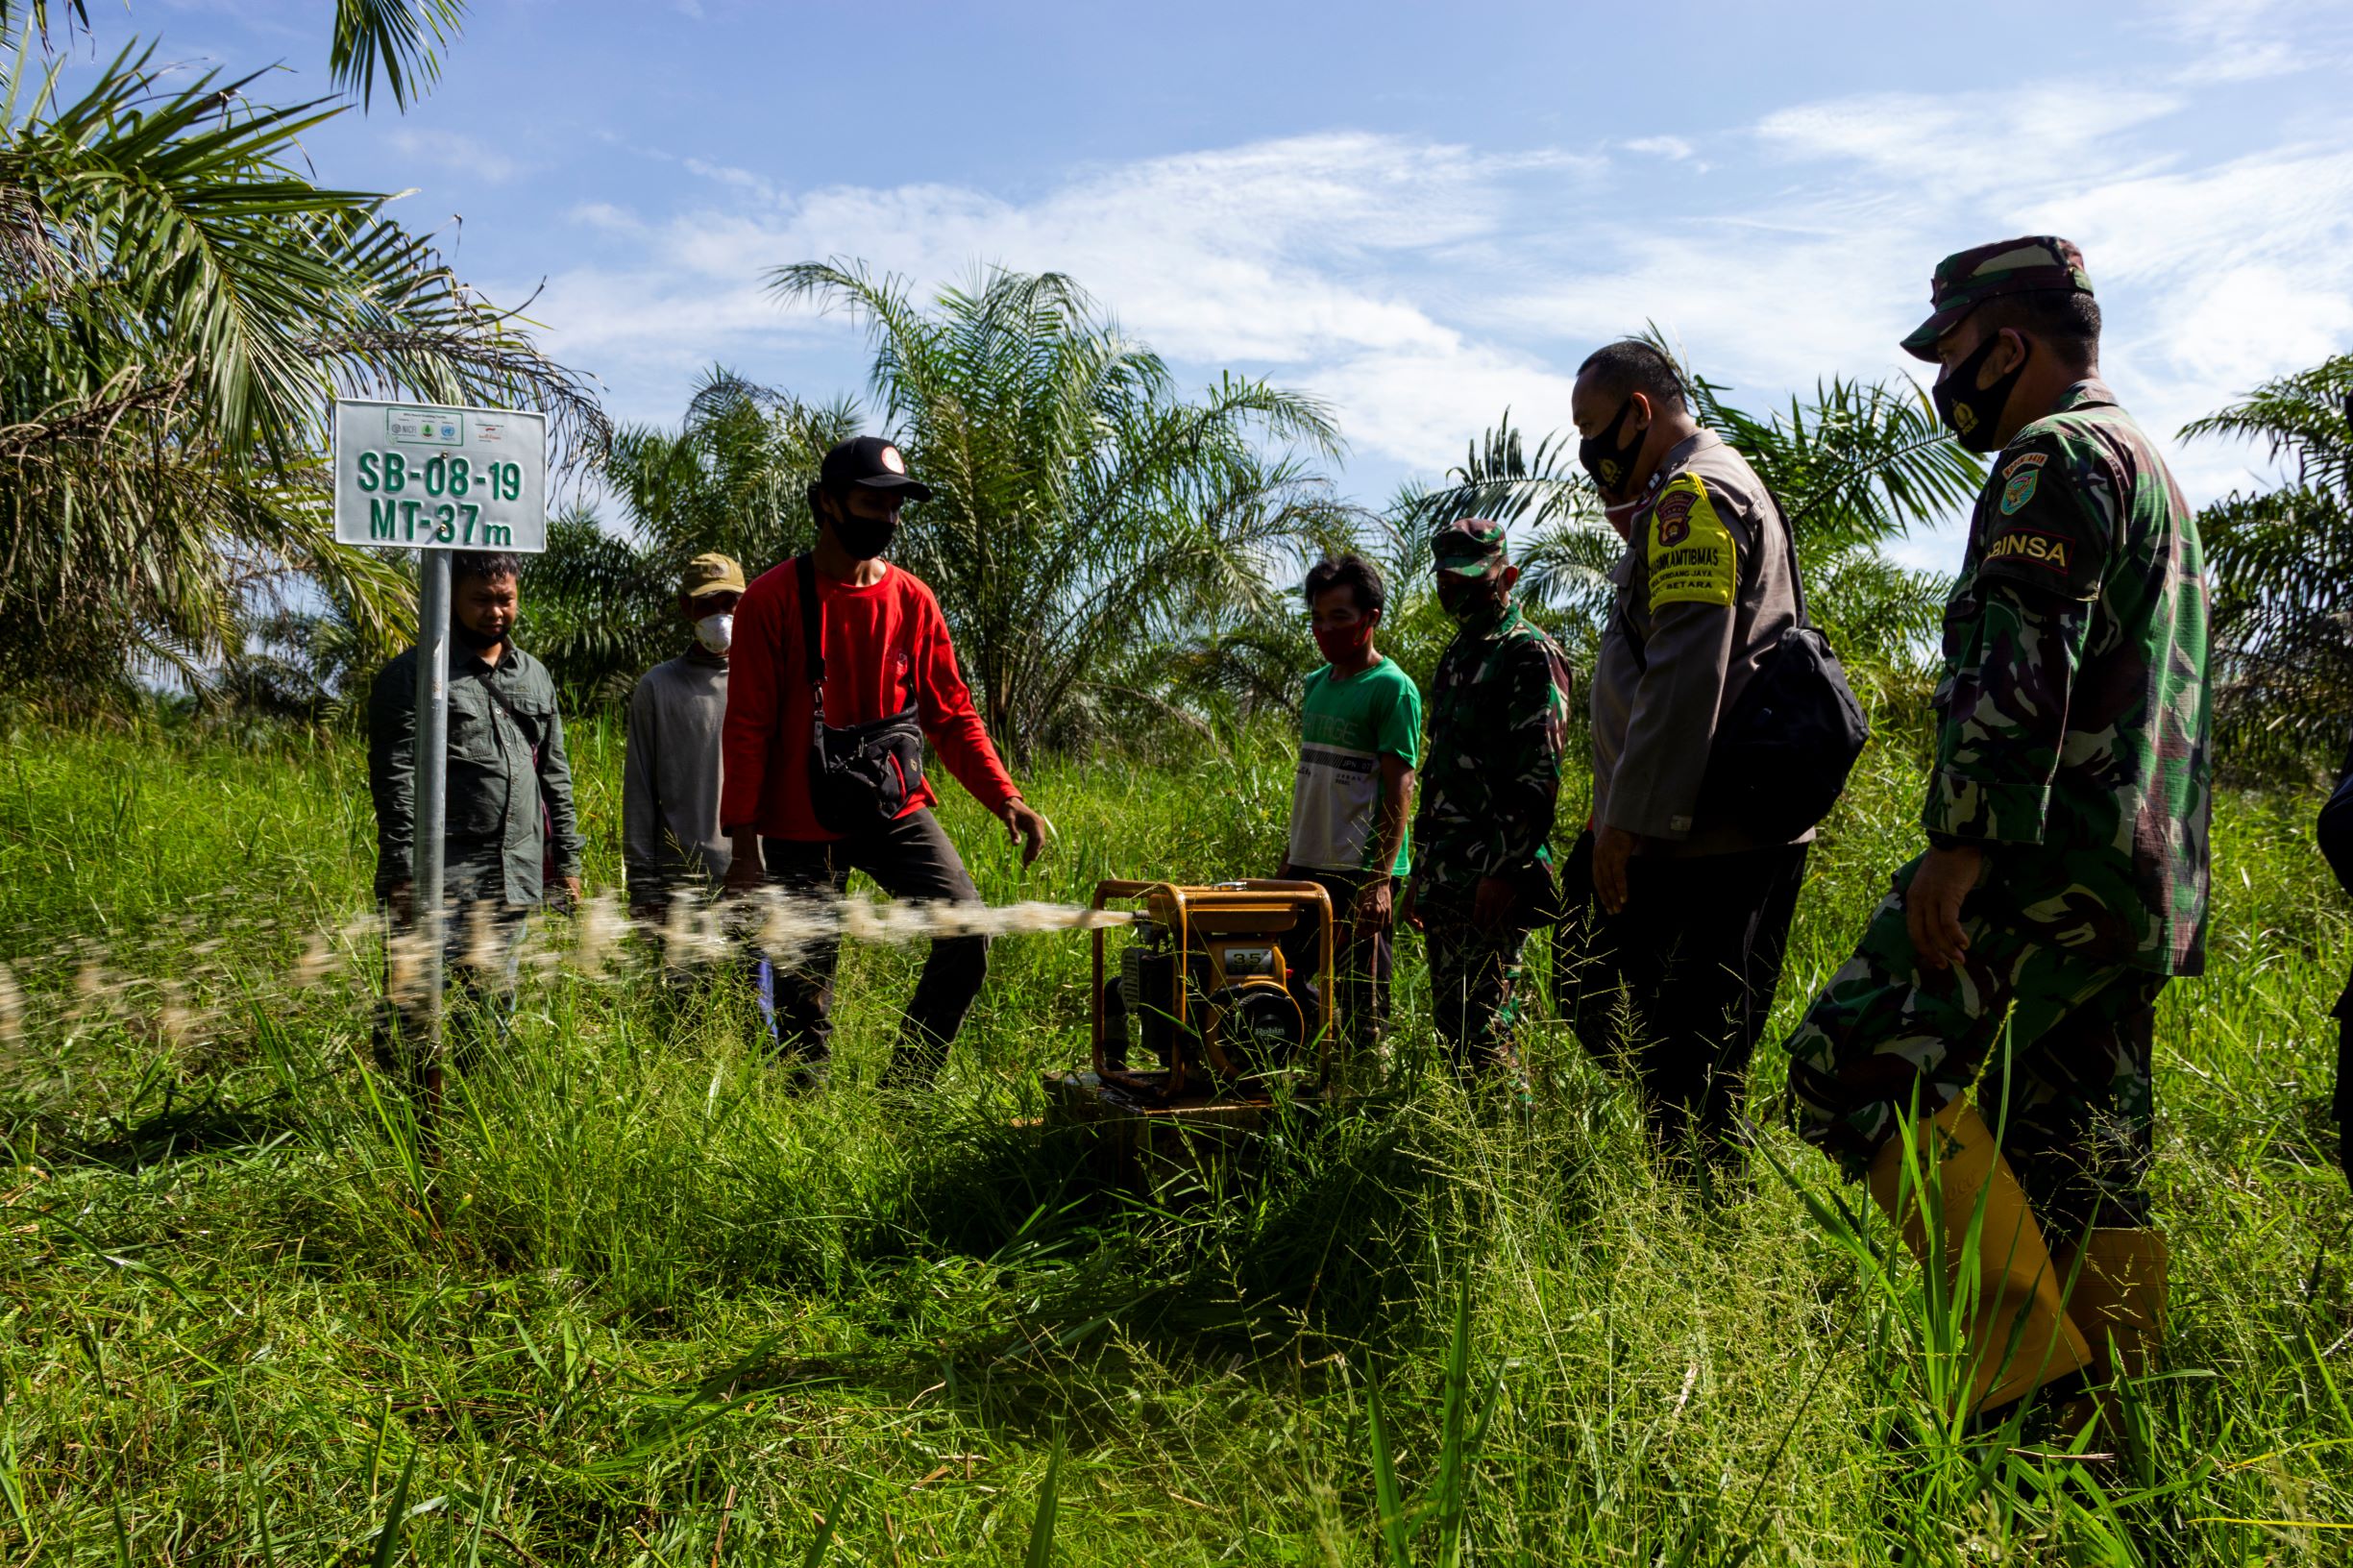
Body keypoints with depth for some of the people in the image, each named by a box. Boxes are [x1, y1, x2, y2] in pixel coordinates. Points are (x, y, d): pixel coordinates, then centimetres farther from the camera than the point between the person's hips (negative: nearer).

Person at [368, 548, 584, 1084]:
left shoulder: (534, 676, 17)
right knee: (418, 1011, -6)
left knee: (489, 1019, 11)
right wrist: (405, 873, -16)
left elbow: (555, 775, 20)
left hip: (513, 879, 6)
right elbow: (394, 778, -8)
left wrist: (566, 861, 14)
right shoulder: (411, 674, -1)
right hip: (438, 878, -5)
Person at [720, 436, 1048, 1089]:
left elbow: (951, 715, 8)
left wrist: (1004, 797, -5)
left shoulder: (912, 600, 5)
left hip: (896, 809, 3)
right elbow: (748, 729, -6)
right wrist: (743, 846, -11)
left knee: (967, 928, -13)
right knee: (804, 985, 1)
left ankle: (906, 1087, 2)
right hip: (801, 826, -3)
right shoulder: (772, 600, -6)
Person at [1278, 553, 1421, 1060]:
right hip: (1306, 868, 8)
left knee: (1362, 1007, 0)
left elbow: (1399, 789, -13)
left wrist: (1380, 879, -18)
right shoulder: (1317, 684, 14)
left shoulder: (1392, 689, -8)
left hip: (1361, 872, -8)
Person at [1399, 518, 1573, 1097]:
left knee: (1483, 1022, -9)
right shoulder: (1456, 657, 21)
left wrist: (1504, 869, -22)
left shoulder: (1530, 654, -7)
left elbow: (1538, 775, -16)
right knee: (1451, 1020, 11)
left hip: (1492, 876, -9)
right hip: (1444, 873, 9)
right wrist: (1420, 871, 22)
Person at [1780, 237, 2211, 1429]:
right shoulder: (2157, 478, 29)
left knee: (1857, 1065, -14)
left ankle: (2030, 1358, -17)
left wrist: (1965, 837, -25)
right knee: (2084, 1168, 9)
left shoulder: (2056, 458, -3)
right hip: (2146, 889, 10)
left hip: (2051, 854, -10)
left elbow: (2022, 661, -19)